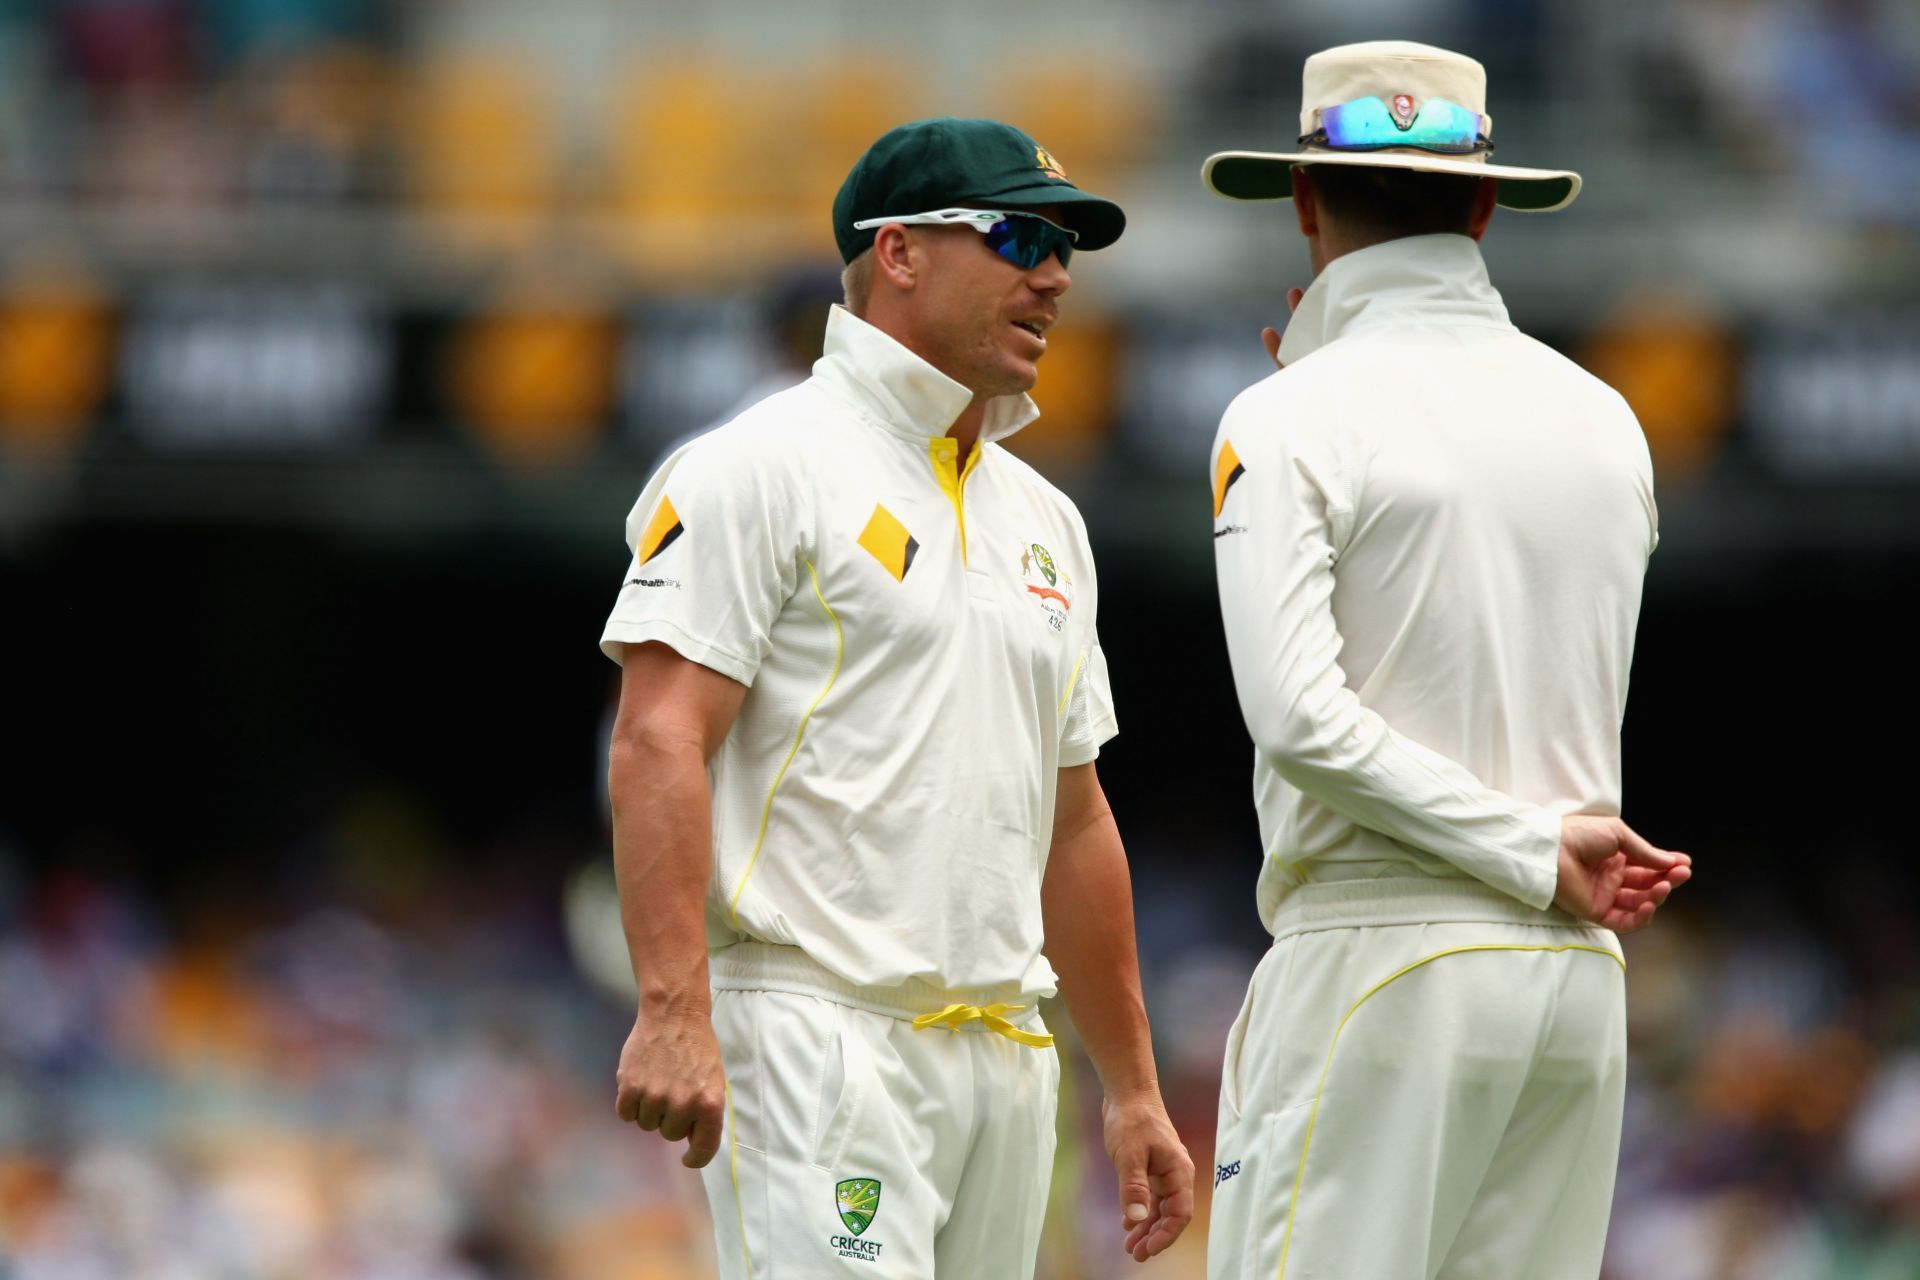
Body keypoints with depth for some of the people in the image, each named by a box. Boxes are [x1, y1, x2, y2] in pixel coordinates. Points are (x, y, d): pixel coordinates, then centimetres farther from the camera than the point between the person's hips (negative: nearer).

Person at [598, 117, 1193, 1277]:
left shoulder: (1042, 517, 21)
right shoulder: (771, 468, -4)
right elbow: (659, 744, -13)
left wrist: (1133, 1090, 21)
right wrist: (674, 1011, -25)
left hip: (1006, 1049, 8)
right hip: (817, 1038, -8)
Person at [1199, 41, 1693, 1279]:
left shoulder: (1293, 421, -5)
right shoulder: (1604, 421, 11)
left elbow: (1300, 717, -16)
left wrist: (1536, 852, -11)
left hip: (1381, 957, -6)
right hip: (1580, 971, 6)